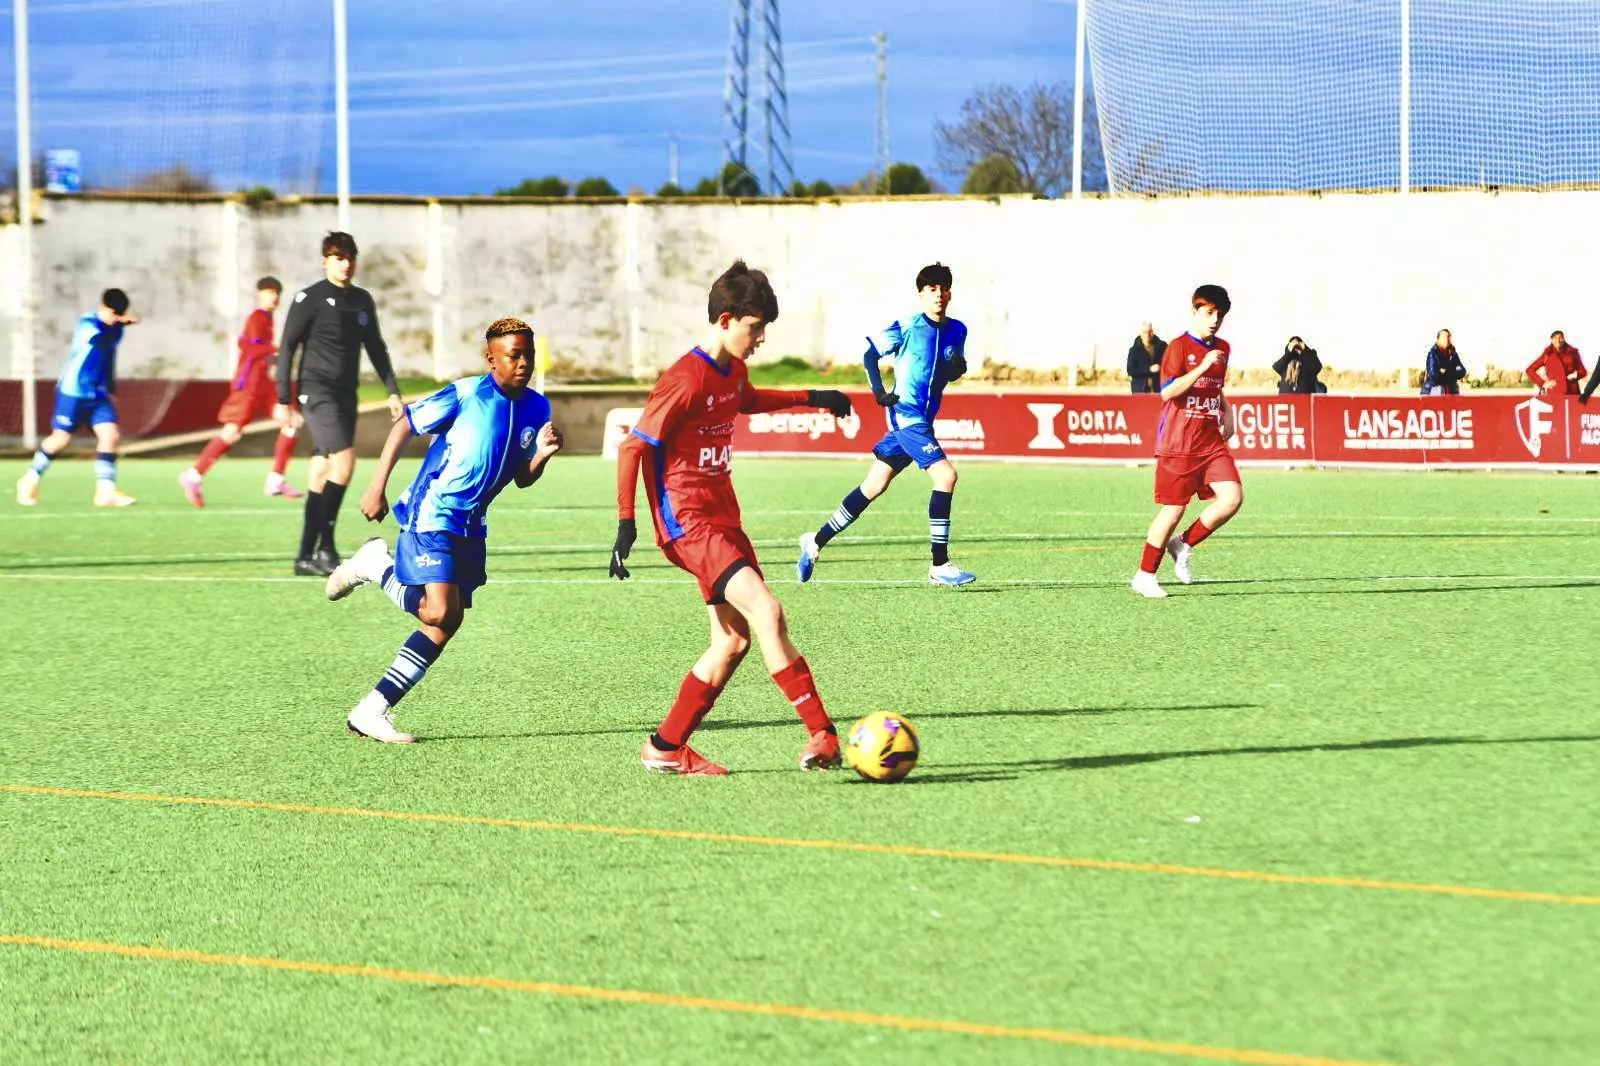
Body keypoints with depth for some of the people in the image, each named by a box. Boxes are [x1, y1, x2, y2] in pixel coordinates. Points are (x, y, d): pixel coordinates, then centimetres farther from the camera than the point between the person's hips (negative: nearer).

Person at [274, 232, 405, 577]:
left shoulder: (362, 301, 14)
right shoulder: (310, 299, -6)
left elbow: (376, 348, 22)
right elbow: (287, 348, -5)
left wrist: (393, 392, 16)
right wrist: (283, 399, -8)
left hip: (346, 393, 7)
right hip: (317, 390, -7)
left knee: (321, 474, 7)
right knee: (344, 458, -20)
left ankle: (306, 556, 10)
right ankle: (325, 547, -17)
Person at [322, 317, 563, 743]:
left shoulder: (537, 408, 4)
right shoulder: (466, 394, -14)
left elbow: (522, 479, 11)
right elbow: (404, 426, -6)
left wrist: (541, 456, -11)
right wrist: (376, 487, -9)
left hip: (470, 526, 7)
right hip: (431, 515, -7)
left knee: (447, 622, 5)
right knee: (440, 613, -17)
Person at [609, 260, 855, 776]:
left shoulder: (734, 372, 10)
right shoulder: (686, 380, -17)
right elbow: (634, 446, -16)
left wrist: (810, 398, 35)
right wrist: (626, 522, -18)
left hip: (723, 519, 10)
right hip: (689, 522, -10)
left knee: (734, 638, 8)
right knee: (767, 612, -21)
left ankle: (666, 747, 17)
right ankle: (824, 736, -25)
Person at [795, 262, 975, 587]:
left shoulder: (956, 331, 8)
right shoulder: (906, 327, -8)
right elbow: (869, 353, 1)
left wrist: (957, 366, -4)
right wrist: (879, 391, -12)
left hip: (923, 419, 7)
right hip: (907, 416, -7)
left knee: (874, 485, 12)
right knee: (945, 474, -19)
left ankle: (817, 542, 25)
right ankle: (939, 566, -15)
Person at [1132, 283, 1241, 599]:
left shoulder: (1222, 349, 13)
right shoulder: (1179, 347, -9)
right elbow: (1168, 391, -21)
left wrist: (1227, 413, 15)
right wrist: (1202, 367, -27)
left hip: (1211, 442, 6)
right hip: (1178, 443, -6)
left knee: (1232, 497, -11)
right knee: (1173, 509, -2)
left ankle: (1183, 545, 9)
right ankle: (1145, 575, 13)